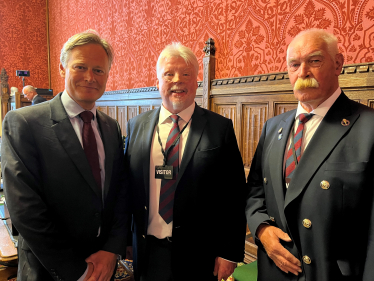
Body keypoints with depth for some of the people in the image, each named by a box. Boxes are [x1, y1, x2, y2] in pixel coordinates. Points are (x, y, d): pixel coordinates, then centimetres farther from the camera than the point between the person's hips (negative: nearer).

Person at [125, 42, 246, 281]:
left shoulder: (221, 128, -7)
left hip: (199, 255, -2)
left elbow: (234, 197, -7)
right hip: (148, 253, 3)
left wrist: (230, 253, -7)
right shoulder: (136, 126, 1)